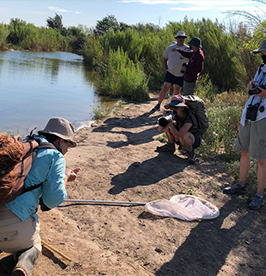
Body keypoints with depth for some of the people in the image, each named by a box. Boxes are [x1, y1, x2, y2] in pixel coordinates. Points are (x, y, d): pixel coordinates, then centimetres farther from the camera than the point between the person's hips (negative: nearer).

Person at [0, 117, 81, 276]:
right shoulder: (56, 157, -2)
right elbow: (53, 200, -5)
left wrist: (64, 176, 35)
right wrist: (65, 179, 14)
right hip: (14, 220, -5)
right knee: (33, 246, 26)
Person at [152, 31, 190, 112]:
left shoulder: (188, 49, -2)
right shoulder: (170, 48, 2)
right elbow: (165, 59, 13)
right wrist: (166, 70, 5)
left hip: (181, 75, 0)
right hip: (170, 72, 0)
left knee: (177, 91, 6)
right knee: (165, 88, -9)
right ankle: (158, 105, 2)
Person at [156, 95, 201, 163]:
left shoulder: (189, 118, -33)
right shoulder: (175, 114, -12)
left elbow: (179, 135, -44)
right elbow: (159, 129, -11)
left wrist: (170, 124, -49)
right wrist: (165, 118, -29)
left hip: (194, 140, -7)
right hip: (182, 140, 7)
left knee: (184, 135, -40)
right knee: (166, 124, -8)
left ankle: (191, 153, -12)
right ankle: (170, 146, 8)